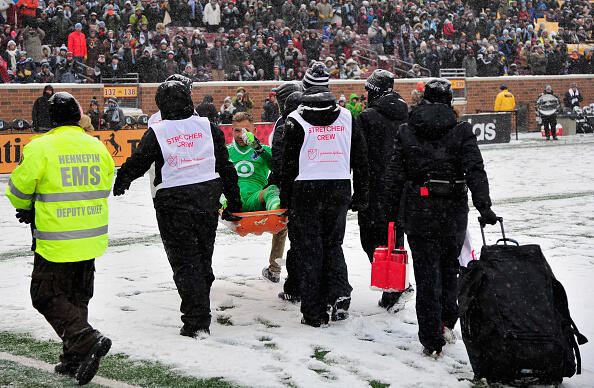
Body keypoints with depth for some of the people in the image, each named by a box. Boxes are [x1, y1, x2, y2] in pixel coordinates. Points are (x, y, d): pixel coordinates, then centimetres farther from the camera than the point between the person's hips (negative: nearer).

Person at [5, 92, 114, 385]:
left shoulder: (40, 148, -13)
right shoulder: (98, 148, 4)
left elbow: (18, 192, -7)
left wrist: (29, 208, 19)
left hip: (56, 242, -6)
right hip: (91, 240, 6)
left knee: (47, 297, 6)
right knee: (77, 298, 18)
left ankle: (86, 341, -12)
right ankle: (74, 361, 23)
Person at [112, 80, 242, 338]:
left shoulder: (156, 132, -6)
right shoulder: (208, 127, 4)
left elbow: (136, 164, 1)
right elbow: (225, 166, 8)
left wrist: (120, 184, 22)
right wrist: (233, 201, 16)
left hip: (173, 204, -4)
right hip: (208, 198, 4)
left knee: (184, 262, 1)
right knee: (203, 258, 16)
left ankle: (195, 322, -3)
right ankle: (202, 317, 24)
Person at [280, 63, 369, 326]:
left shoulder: (296, 121, -7)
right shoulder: (347, 117, 4)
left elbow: (289, 164, -5)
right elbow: (360, 159, 8)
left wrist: (286, 200, 2)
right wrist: (361, 196, 15)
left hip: (306, 191, -3)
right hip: (339, 190, 3)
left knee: (309, 251, 4)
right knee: (333, 245, 19)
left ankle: (314, 313, 6)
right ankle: (339, 296, 0)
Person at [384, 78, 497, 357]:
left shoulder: (406, 133, 1)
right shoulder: (461, 132, -2)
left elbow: (395, 176, 2)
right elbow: (475, 172, -10)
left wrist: (391, 212, 8)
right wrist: (483, 206, -10)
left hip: (418, 213, 0)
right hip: (454, 213, 0)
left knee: (427, 275, 4)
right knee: (450, 267, 22)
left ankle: (432, 340, 2)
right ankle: (447, 322, 19)